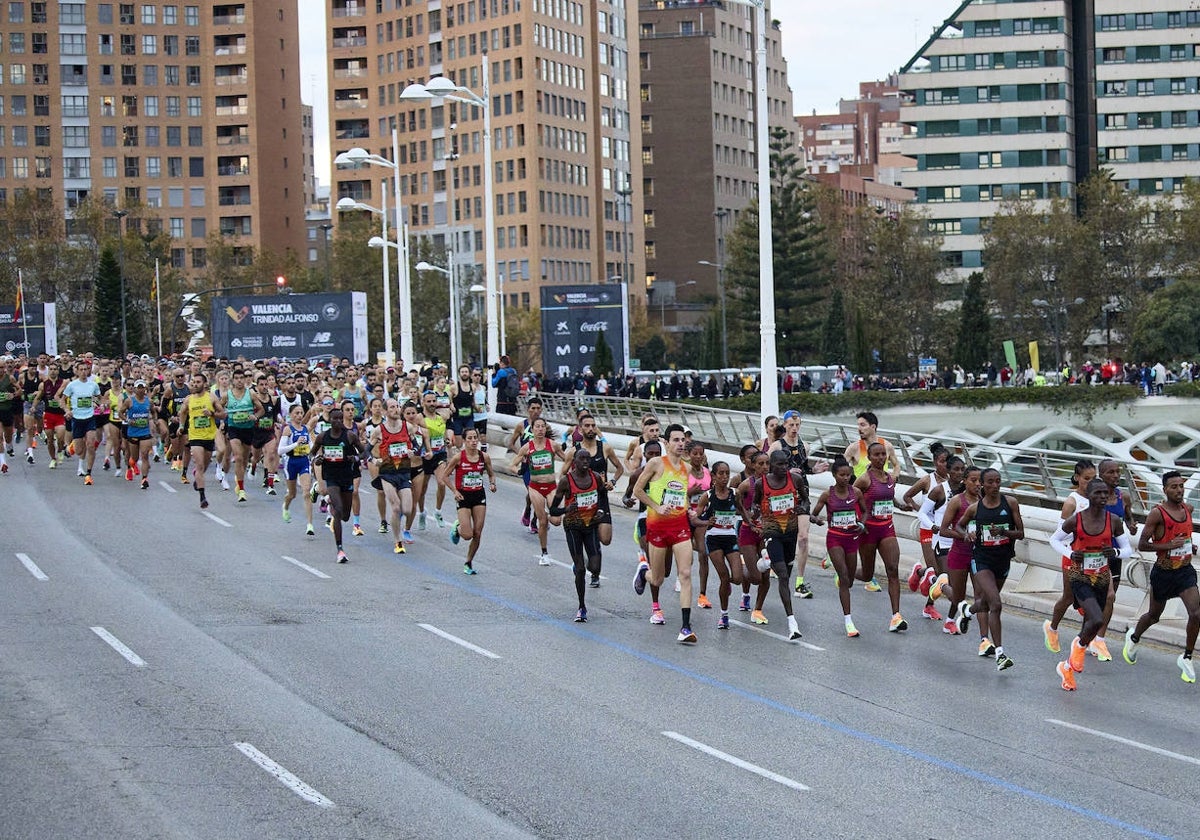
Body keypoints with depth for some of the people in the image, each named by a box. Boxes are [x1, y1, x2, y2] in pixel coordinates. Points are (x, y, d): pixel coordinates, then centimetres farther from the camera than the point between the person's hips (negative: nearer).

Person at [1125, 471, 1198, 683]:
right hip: (1163, 572, -4)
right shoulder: (1157, 513, -17)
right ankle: (1134, 637, 48)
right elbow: (1142, 545, -16)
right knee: (1154, 615, 16)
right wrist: (1169, 545, -26)